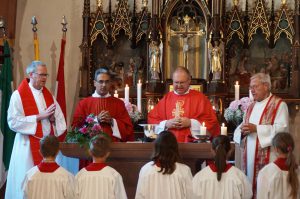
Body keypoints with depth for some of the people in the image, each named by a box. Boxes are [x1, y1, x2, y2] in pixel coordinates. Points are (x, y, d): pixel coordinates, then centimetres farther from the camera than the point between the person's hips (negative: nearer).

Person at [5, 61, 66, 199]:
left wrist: (52, 118, -11)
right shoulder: (18, 95, -5)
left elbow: (60, 119, 13)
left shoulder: (48, 95, 13)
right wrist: (40, 116, -17)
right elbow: (13, 122, -15)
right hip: (28, 145, -5)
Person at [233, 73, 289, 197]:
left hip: (267, 157, -7)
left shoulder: (279, 104, -4)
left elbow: (282, 128, -16)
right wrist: (242, 130, -5)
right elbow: (241, 128, 20)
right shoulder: (251, 107, 18)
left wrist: (256, 128, -19)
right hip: (249, 156, 7)